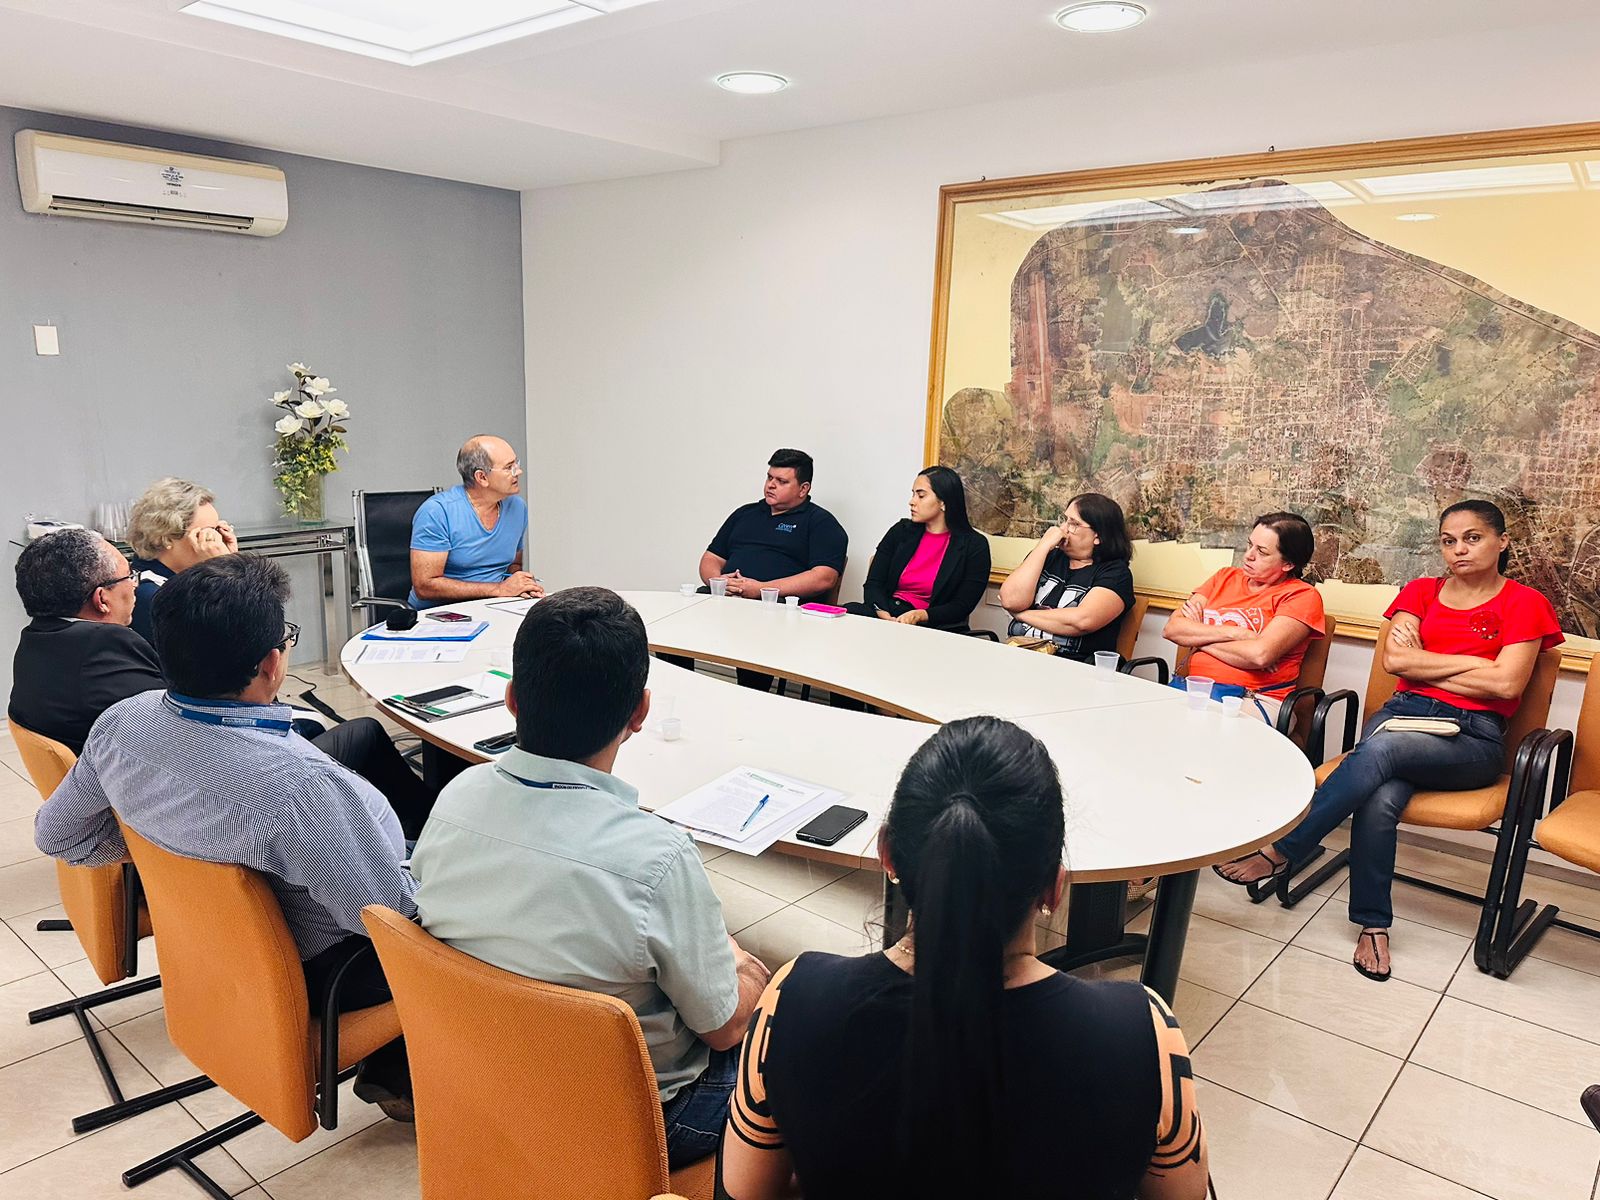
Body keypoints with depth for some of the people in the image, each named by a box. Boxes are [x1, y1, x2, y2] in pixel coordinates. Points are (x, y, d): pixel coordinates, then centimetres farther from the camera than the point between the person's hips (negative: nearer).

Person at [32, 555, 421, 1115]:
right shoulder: (303, 788, -39)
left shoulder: (120, 723, -16)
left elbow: (57, 833, 3)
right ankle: (398, 1078, 22)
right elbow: (395, 914, -28)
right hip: (310, 975, -7)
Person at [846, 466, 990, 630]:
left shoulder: (974, 545, 1)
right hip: (887, 614, 4)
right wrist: (884, 615, -16)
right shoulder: (901, 531, 13)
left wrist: (918, 616, -20)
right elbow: (873, 584, 6)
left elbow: (962, 607, -4)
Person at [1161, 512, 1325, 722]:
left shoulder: (1302, 596, 2)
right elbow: (1171, 629, 6)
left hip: (1254, 700, -4)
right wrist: (1234, 633, -7)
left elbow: (1260, 654, -15)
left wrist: (1199, 638, -1)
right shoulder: (1226, 577, 18)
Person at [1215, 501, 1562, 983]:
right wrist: (1472, 661, -2)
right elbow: (1395, 660, 1)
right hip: (1403, 712, 3)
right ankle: (1373, 924, -20)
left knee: (1380, 750, -36)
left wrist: (1423, 666, -3)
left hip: (1473, 736, -3)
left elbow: (1506, 684, -9)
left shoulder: (1523, 603, 6)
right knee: (1380, 799, -32)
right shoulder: (1421, 592, 17)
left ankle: (1280, 852, -28)